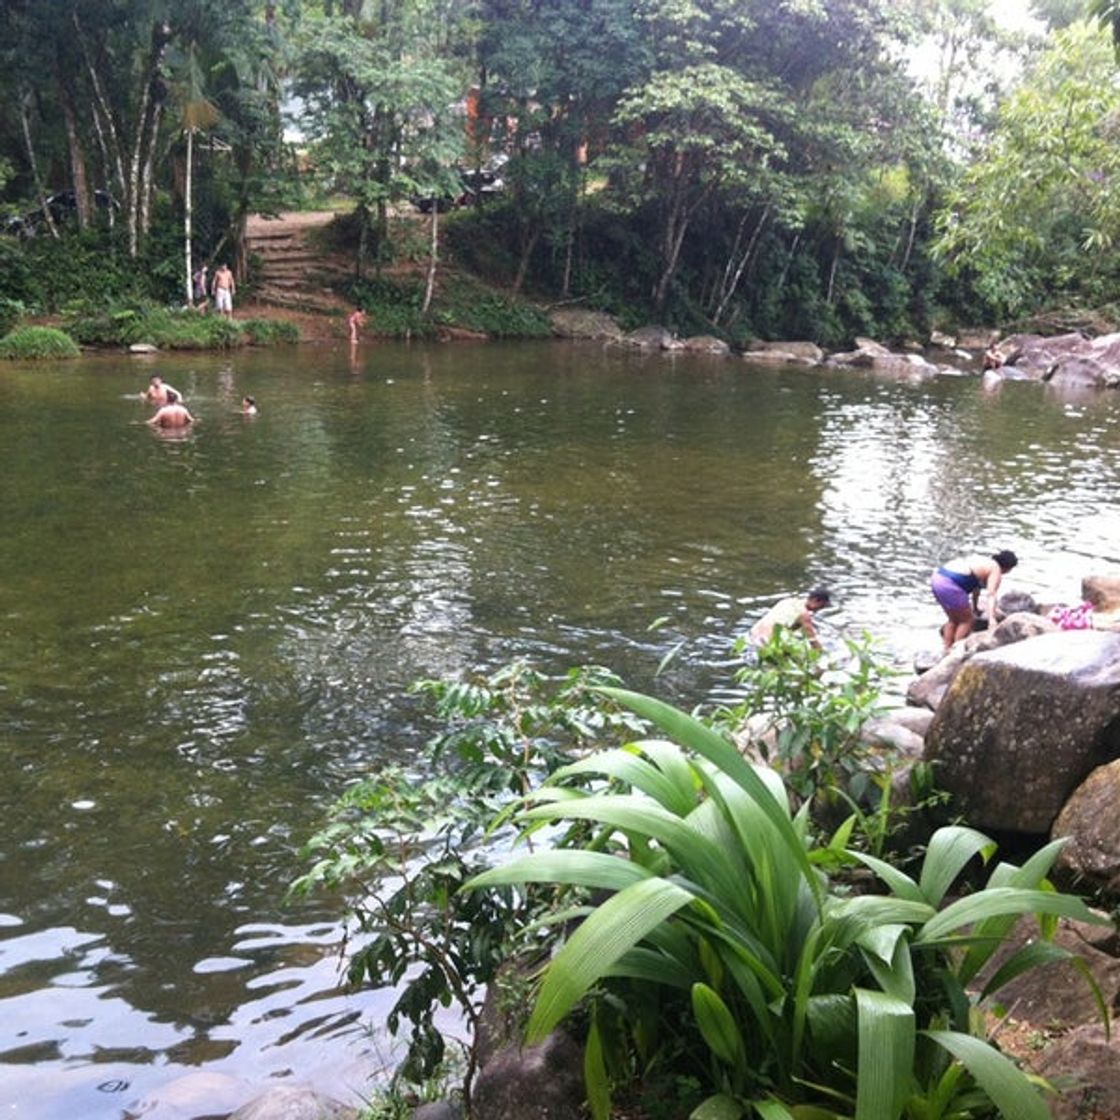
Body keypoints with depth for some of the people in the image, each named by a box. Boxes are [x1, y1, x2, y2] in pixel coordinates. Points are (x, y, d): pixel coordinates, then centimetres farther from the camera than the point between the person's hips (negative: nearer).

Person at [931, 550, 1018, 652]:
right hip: (950, 585, -9)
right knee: (968, 621, 8)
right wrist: (992, 619, -17)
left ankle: (947, 650, 26)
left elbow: (976, 586, 33)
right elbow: (992, 595, -11)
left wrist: (975, 608, 42)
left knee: (954, 620, 23)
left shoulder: (983, 561, 25)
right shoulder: (995, 569, 0)